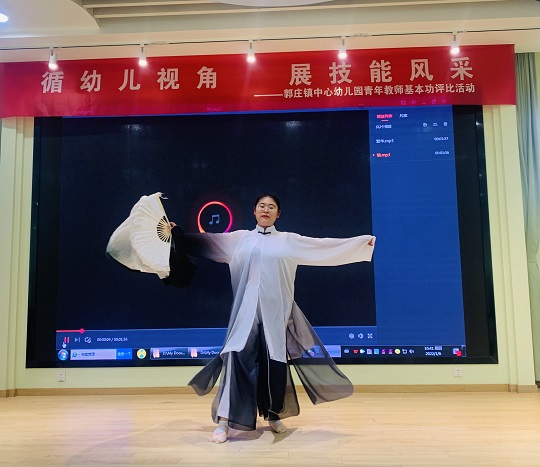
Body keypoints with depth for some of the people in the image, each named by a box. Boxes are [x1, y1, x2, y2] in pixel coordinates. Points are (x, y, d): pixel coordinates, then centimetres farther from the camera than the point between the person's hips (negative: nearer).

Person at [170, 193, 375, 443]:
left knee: (275, 362, 4)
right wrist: (178, 233, 11)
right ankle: (224, 421, -5)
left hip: (276, 310, 1)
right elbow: (207, 242, 13)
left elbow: (323, 245, 7)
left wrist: (362, 241, 5)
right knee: (238, 357, -12)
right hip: (247, 309, 0)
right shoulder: (240, 238, 10)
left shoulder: (288, 240, 9)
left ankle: (274, 416, 25)